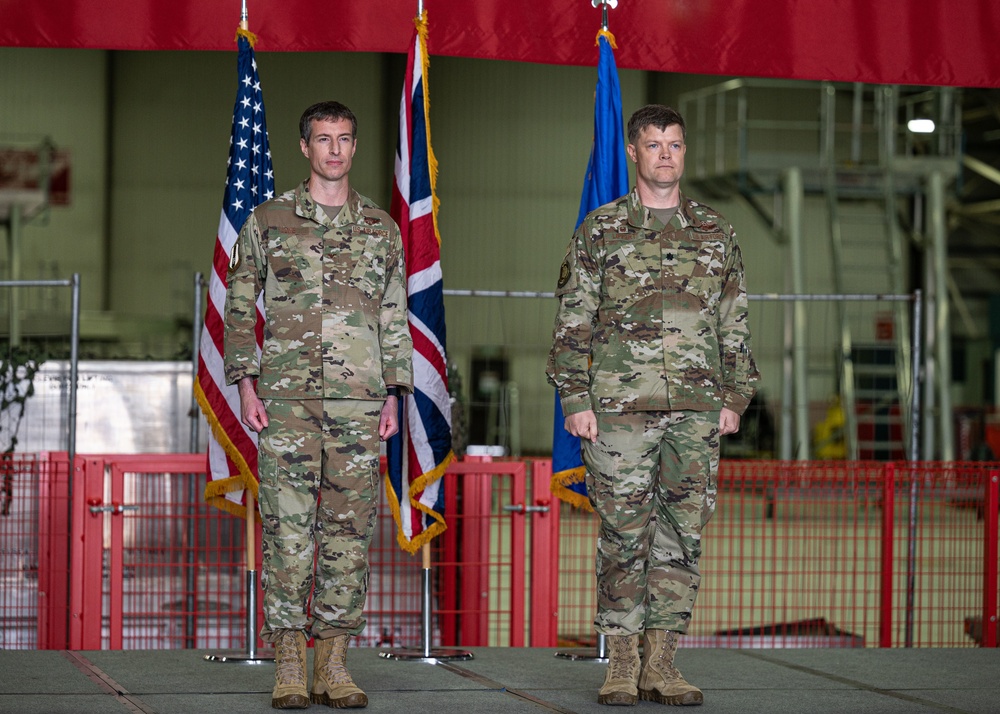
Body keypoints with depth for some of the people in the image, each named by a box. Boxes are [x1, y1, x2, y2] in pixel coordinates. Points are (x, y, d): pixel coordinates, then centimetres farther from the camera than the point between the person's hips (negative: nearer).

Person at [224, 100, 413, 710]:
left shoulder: (382, 228, 12)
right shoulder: (268, 221, 6)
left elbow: (395, 319, 13)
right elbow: (239, 307, 7)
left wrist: (393, 397, 6)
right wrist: (246, 384, -2)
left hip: (359, 400, 2)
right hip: (287, 398, -2)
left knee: (350, 530, 1)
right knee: (287, 527, -5)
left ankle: (334, 662, 7)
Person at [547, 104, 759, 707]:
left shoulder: (716, 233, 12)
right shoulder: (600, 231, 5)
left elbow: (735, 326, 14)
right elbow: (573, 323, 2)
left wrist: (735, 398, 7)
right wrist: (575, 400, -5)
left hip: (696, 409, 3)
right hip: (620, 407, -2)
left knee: (682, 533, 2)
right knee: (624, 534, -1)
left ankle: (661, 662, 7)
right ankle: (622, 664, 6)